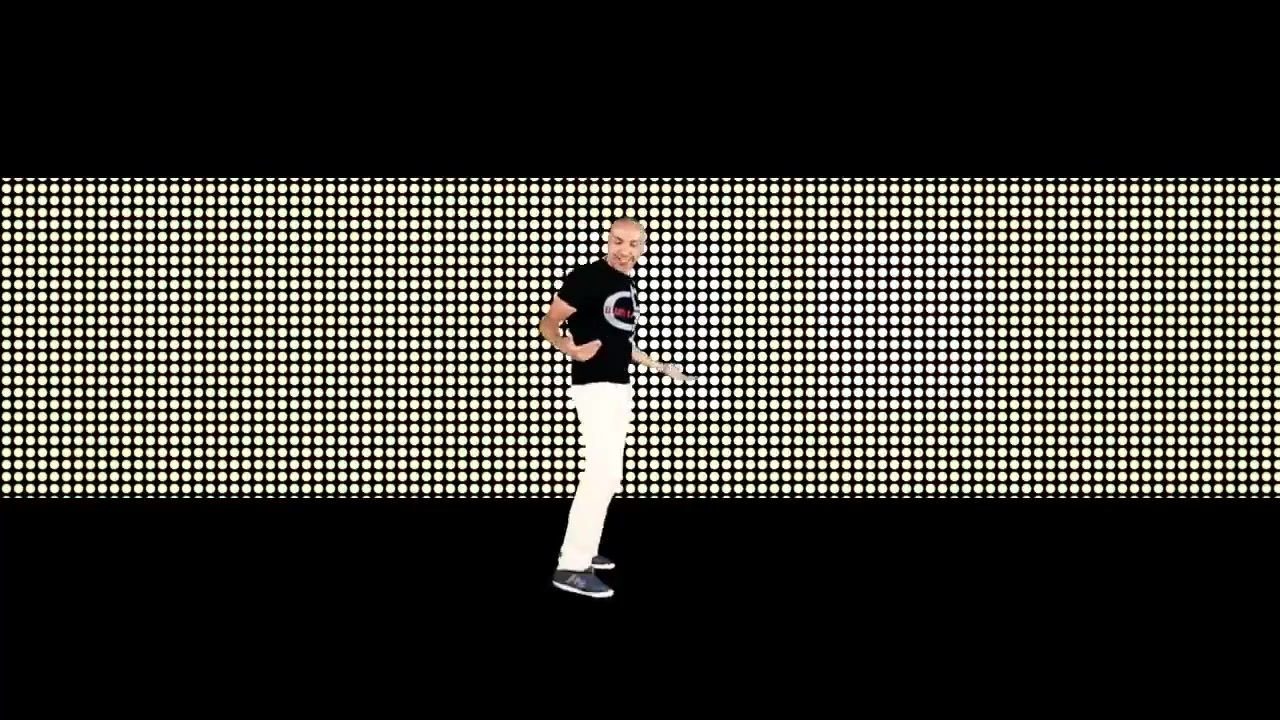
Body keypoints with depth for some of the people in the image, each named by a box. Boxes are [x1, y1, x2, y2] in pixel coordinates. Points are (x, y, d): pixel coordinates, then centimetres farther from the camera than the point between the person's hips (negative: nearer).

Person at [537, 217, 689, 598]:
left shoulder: (628, 286, 13)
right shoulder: (587, 277, -13)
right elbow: (548, 323, -13)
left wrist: (661, 367, 32)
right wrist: (568, 347, -33)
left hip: (620, 388, 10)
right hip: (595, 387, -10)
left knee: (608, 474, 14)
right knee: (603, 471, -19)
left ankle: (582, 550, 24)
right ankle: (571, 567, -20)